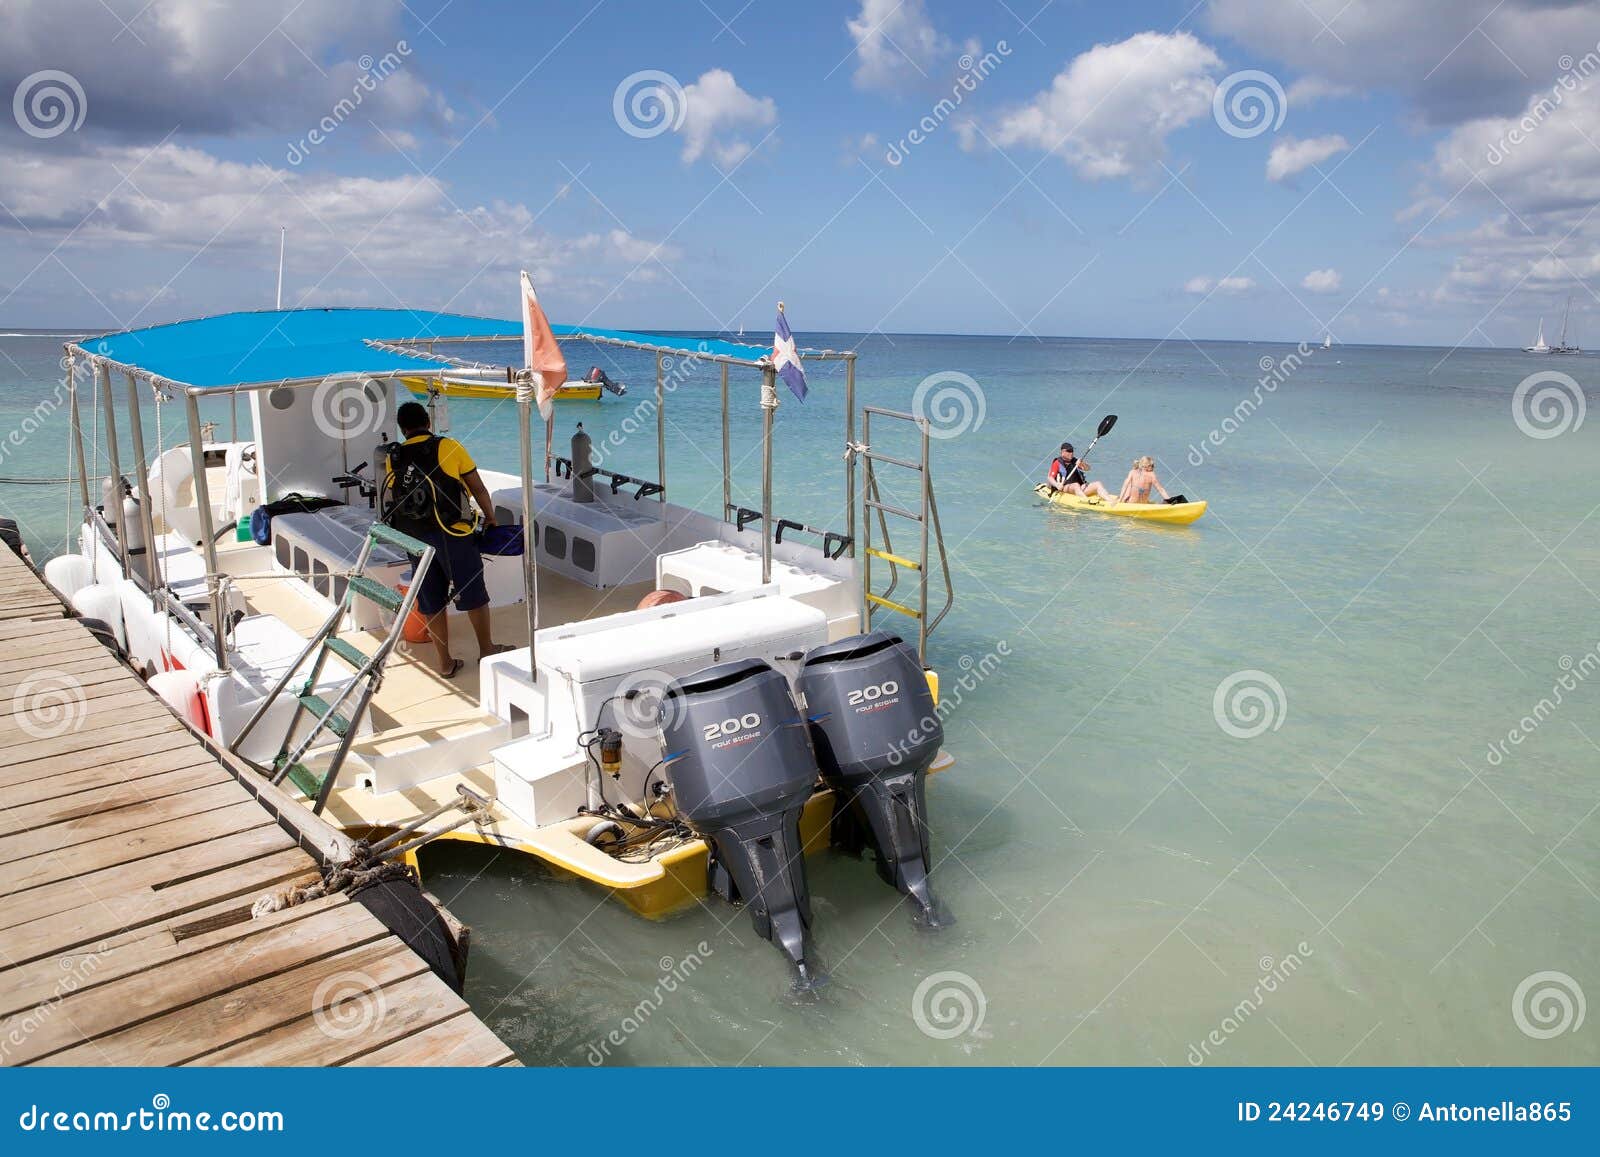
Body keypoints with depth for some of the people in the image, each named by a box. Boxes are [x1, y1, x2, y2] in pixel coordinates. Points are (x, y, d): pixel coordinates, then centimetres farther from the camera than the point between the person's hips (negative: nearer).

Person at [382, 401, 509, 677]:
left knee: (432, 602, 12)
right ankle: (486, 649, 26)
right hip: (452, 534, -4)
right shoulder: (449, 447, -4)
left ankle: (445, 663, 20)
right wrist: (490, 516, 13)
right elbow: (479, 489, -2)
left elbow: (390, 499, 9)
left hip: (414, 538, 4)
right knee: (473, 594, 12)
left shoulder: (393, 459, 6)